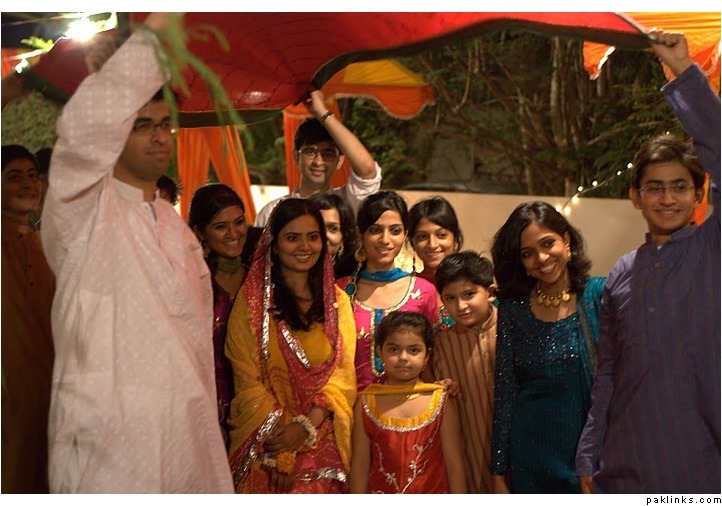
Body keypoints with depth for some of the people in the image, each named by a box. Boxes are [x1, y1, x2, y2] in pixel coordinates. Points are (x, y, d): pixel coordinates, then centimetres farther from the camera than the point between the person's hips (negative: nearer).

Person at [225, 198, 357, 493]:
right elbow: (247, 380, -5)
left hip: (322, 443, 2)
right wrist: (280, 434, -15)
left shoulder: (337, 301, 8)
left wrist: (305, 427, -13)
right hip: (266, 445, -2)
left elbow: (343, 375, 1)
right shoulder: (252, 299, -1)